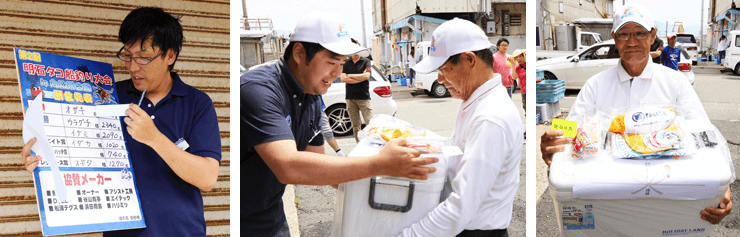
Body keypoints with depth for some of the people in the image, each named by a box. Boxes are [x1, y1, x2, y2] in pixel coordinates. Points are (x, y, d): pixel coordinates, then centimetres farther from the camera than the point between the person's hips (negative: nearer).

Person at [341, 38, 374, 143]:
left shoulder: (366, 62, 6)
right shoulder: (345, 63, 10)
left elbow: (366, 76, -9)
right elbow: (343, 78, -4)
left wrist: (350, 76, -4)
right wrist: (360, 78, -8)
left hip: (364, 96, -2)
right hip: (350, 97, 2)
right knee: (355, 125, 4)